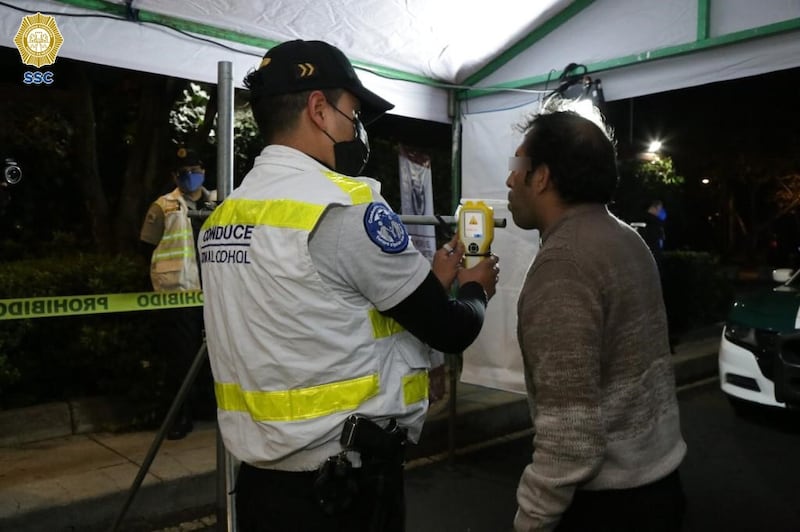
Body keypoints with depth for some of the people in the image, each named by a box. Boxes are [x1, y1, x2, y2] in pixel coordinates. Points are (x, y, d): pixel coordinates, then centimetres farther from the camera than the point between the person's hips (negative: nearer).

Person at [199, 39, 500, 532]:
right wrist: (475, 290, 11)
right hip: (346, 487, -7)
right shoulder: (346, 207, -19)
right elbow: (449, 331, -11)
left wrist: (429, 279, 18)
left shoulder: (223, 219, 5)